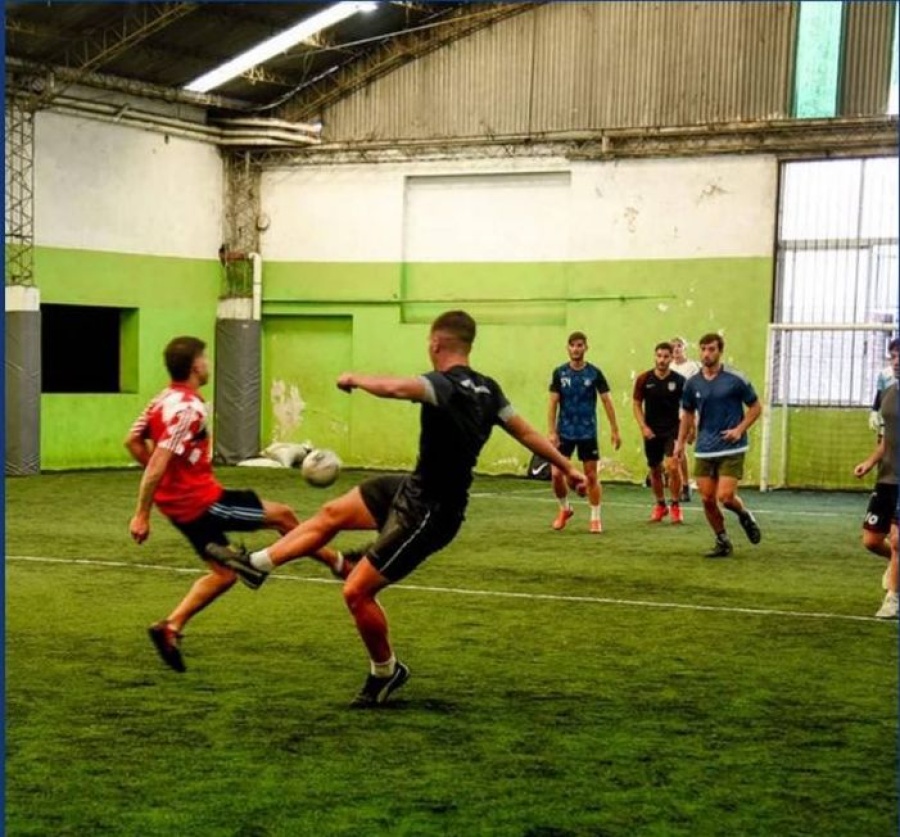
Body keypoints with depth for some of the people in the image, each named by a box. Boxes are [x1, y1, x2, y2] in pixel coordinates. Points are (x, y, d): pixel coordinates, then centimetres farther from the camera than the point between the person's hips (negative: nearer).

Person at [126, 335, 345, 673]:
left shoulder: (163, 400, 6)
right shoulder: (188, 409, -22)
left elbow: (132, 442, 13)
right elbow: (158, 463, -26)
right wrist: (141, 515, -24)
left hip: (180, 503, 9)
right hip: (202, 501, -9)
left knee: (224, 573, 17)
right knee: (282, 515, 5)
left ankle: (171, 627, 10)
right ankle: (337, 562, 23)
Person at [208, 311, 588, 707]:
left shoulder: (445, 385, -25)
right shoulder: (486, 389, 1)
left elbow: (392, 387, -42)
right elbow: (525, 431, 7)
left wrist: (354, 378, -21)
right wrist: (567, 467, 18)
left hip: (428, 513, -10)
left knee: (357, 591, -2)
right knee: (332, 513, 15)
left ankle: (386, 671, 19)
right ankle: (257, 563, 26)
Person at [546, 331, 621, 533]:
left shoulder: (594, 373, -4)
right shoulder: (559, 373, 0)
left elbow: (607, 402, -1)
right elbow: (553, 404, 1)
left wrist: (615, 430, -4)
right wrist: (551, 431, -6)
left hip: (588, 433, -1)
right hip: (564, 432, 1)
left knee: (591, 475, 1)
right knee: (557, 473, -3)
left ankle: (596, 518, 11)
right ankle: (564, 509, 21)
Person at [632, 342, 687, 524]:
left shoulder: (679, 380, -5)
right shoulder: (644, 379, -2)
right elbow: (636, 404, 4)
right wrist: (643, 427, -6)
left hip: (673, 430, -2)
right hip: (652, 432, 2)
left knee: (673, 466, -17)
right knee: (655, 470, 10)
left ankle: (675, 506, 0)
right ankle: (660, 505, 29)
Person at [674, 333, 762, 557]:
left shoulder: (735, 379, -7)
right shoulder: (692, 383, 4)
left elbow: (756, 407, 1)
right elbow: (687, 414, 18)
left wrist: (740, 429, -13)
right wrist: (681, 442, 10)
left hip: (731, 448, -4)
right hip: (704, 450, 4)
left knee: (725, 497, -13)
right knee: (707, 499, -1)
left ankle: (745, 516, 21)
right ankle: (723, 542, 17)